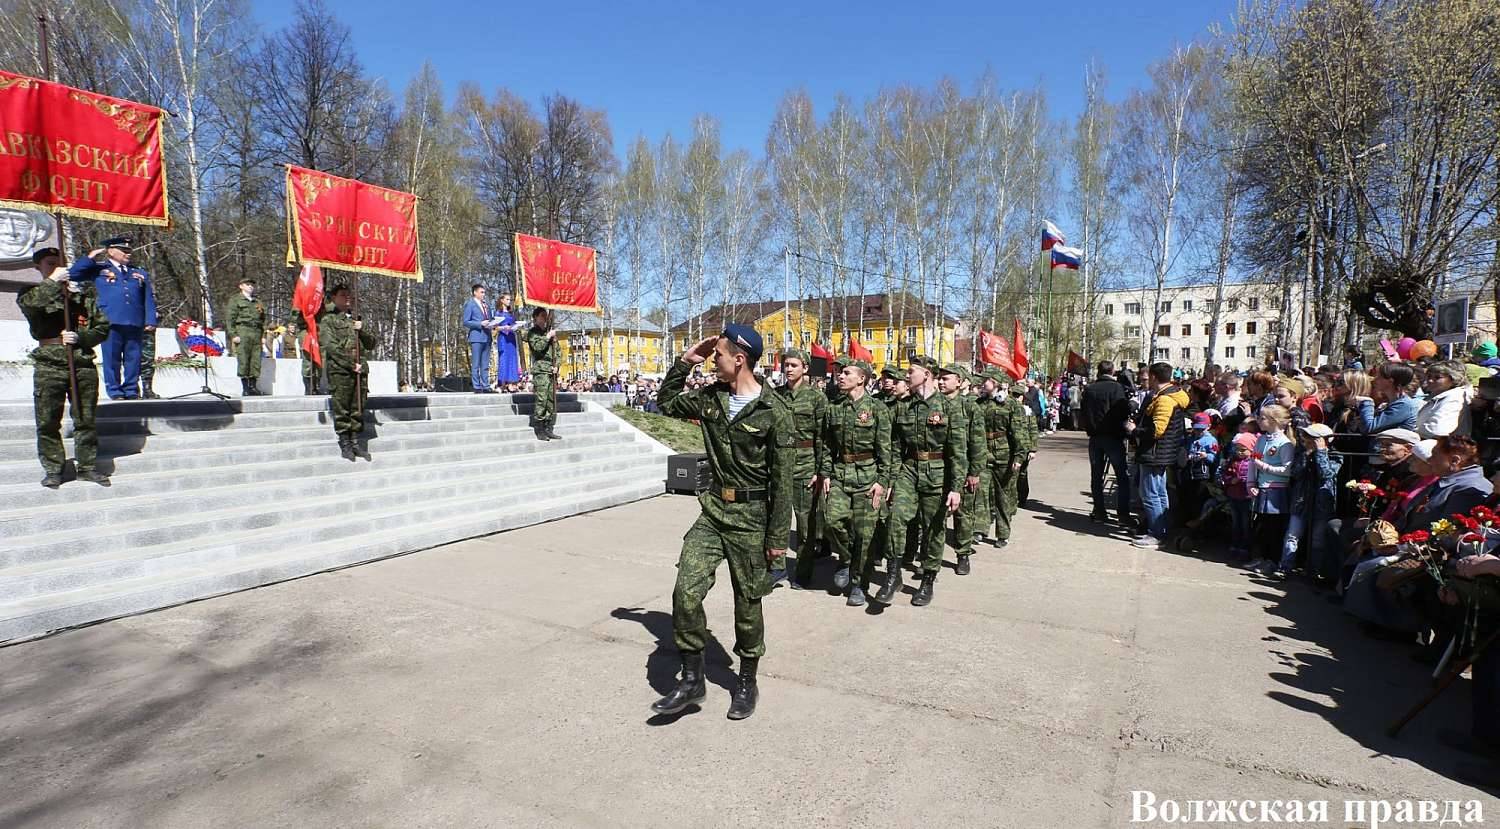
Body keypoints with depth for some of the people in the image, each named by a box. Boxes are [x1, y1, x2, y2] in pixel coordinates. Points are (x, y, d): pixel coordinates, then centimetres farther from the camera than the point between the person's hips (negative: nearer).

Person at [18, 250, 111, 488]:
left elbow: (103, 327, 11)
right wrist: (52, 281, -15)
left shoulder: (83, 295, 13)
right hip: (49, 367, -1)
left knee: (85, 420, 5)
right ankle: (52, 470, 10)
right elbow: (29, 304, -17)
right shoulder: (33, 293, 9)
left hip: (83, 366, 1)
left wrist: (80, 337, -6)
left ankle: (87, 466, 15)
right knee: (48, 422, 1)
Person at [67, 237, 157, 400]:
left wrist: (150, 321, 4)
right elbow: (73, 274, 6)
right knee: (112, 359, -2)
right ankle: (115, 391, 3)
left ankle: (131, 391, 8)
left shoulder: (140, 274, 21)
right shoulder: (98, 270, 15)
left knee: (133, 359, 2)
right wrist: (90, 257, 6)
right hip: (110, 323, -2)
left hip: (135, 324, 2)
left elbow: (149, 300, 15)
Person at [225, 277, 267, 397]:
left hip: (257, 333, 5)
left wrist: (264, 335, 14)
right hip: (242, 331, -5)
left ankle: (253, 386, 6)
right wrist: (233, 335, -10)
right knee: (243, 360, -8)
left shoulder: (258, 302, 23)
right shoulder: (235, 300, 7)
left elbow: (263, 320, 24)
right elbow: (229, 318, 0)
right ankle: (245, 388, -5)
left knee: (256, 361, 0)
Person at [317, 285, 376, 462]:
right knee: (341, 408, -3)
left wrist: (361, 331, 0)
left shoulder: (354, 319, 23)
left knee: (358, 408, 5)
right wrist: (350, 364, -12)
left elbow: (371, 343, 20)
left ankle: (355, 442, 10)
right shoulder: (328, 319, 4)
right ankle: (344, 444, 3)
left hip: (360, 370, 5)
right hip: (339, 370, -5)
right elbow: (330, 346, -8)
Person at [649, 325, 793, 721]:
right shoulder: (710, 397, 3)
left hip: (751, 517, -5)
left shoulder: (774, 411, -14)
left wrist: (777, 536, -12)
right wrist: (685, 362, 4)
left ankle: (747, 683, 28)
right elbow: (666, 402, 18)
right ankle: (692, 678, 12)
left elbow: (782, 479, -13)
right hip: (713, 510, 5)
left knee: (748, 602, 9)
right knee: (686, 591, -4)